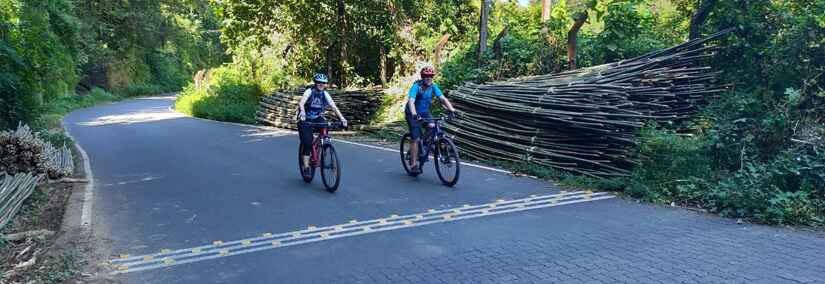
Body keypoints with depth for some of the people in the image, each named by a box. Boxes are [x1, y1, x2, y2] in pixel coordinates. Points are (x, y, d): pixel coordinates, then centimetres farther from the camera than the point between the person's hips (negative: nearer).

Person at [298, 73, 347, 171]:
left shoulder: (325, 94, -5)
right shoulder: (309, 91, -16)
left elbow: (333, 106, -13)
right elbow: (301, 103, -32)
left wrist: (342, 118, -28)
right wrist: (302, 112, -54)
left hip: (317, 119, 3)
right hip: (306, 119, -3)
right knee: (307, 142, -16)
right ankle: (306, 165, -5)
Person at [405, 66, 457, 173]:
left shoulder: (433, 87, -11)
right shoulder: (416, 86, -25)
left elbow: (443, 98, -19)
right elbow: (411, 101, -38)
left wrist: (452, 109, -34)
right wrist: (414, 114, -54)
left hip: (424, 111, 5)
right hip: (413, 114, -5)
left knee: (432, 126, -23)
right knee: (416, 139, -12)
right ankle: (413, 165, -3)